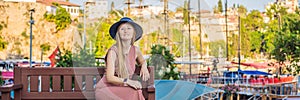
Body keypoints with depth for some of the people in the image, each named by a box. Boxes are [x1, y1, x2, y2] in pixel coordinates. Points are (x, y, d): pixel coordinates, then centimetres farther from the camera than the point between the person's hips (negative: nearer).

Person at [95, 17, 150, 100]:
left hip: (121, 89, 5)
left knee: (138, 92, -30)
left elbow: (142, 61, 27)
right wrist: (127, 81, -34)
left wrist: (144, 67, 4)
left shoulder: (135, 50, 3)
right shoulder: (113, 51, -13)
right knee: (133, 93, -32)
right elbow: (109, 77, -18)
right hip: (106, 89, -4)